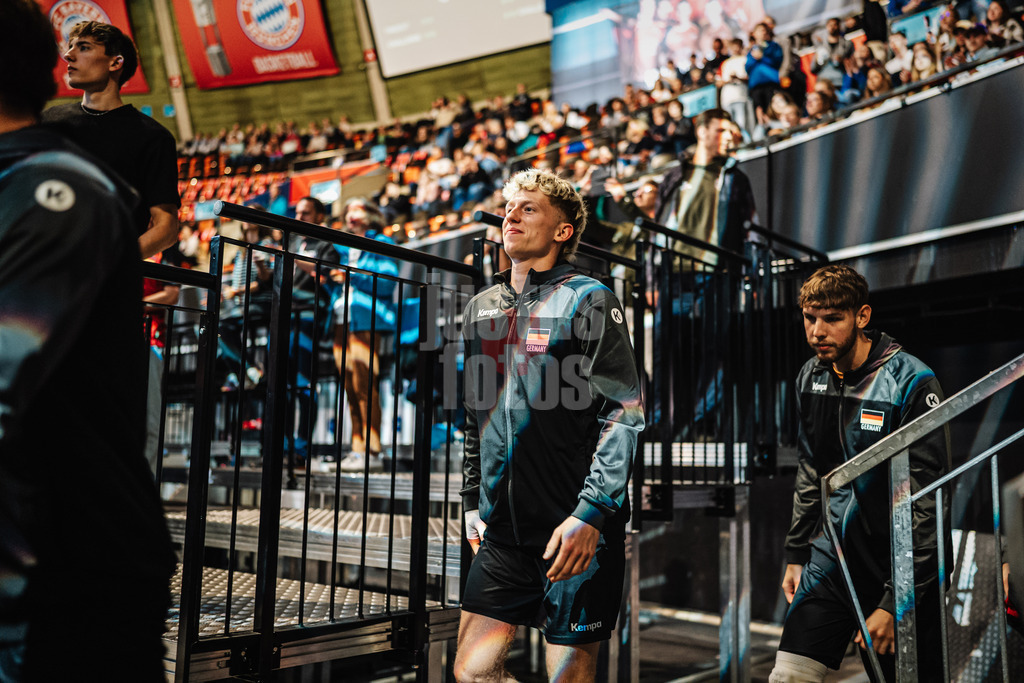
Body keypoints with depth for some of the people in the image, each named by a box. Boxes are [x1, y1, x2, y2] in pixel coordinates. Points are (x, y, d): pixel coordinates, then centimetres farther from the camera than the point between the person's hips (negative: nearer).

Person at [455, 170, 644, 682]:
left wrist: (590, 515, -19)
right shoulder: (481, 308, 13)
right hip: (502, 532, 6)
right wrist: (474, 505, 18)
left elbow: (625, 414, -12)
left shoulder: (588, 300, -5)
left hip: (576, 532, -5)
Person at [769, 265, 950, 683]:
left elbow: (927, 503, -17)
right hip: (834, 554, 5)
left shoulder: (911, 382, -17)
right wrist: (796, 554, 13)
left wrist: (894, 601, -17)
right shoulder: (810, 377, 3)